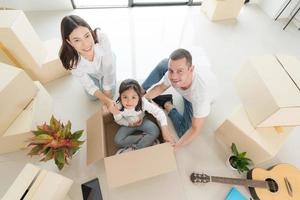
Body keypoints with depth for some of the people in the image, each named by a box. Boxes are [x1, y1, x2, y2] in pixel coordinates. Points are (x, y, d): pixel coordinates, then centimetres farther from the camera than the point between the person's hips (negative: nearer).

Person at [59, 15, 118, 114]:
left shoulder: (102, 38, -44)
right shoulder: (70, 58, -38)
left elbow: (108, 70, -33)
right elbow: (88, 85, -24)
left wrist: (108, 97, -25)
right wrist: (107, 100, -34)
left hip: (105, 62, 0)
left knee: (110, 92, 8)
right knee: (93, 97, 14)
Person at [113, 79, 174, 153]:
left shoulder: (143, 102, -35)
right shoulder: (118, 107, -31)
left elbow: (159, 112, -33)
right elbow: (118, 119, -10)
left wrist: (165, 130, -42)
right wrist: (129, 123, -22)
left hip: (142, 121, 0)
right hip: (128, 124, 1)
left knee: (155, 131, -24)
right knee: (118, 140, -19)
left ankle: (133, 149, -17)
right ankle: (148, 140, -13)